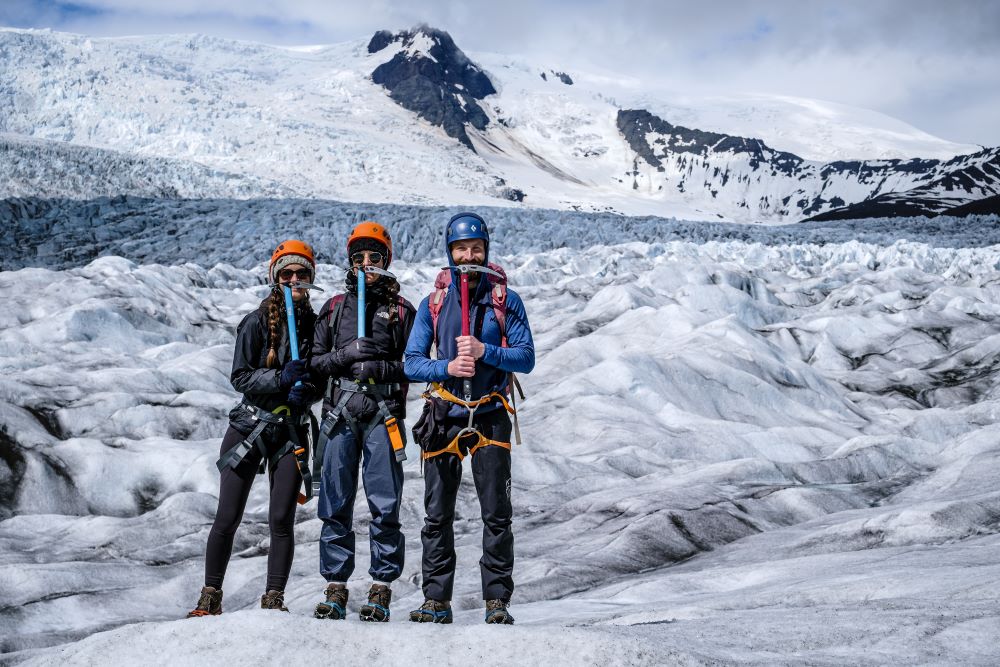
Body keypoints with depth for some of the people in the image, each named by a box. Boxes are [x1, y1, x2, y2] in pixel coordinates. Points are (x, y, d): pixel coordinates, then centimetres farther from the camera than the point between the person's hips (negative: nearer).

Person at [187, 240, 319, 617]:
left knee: (281, 519, -3)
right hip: (249, 426, -2)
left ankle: (273, 599, 6)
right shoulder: (257, 322, -4)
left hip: (292, 430, 2)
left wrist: (305, 390, -10)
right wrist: (280, 379, -21)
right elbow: (240, 378, -7)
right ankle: (210, 598, 14)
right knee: (227, 518, 0)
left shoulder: (314, 324, 6)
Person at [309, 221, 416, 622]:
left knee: (384, 506, -3)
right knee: (336, 503, 2)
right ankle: (335, 588, 9)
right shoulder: (335, 308, 16)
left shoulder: (401, 310, 9)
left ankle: (381, 589, 4)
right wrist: (345, 355, -6)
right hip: (340, 412, 2)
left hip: (384, 413, -2)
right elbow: (316, 360, 13)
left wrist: (383, 368, -11)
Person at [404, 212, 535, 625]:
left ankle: (497, 601, 4)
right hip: (444, 417, 2)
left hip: (489, 417, -2)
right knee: (437, 516, 4)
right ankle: (436, 601, 12)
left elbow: (526, 357, -1)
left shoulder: (505, 300, 4)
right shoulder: (433, 304, 9)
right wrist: (448, 367, -14)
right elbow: (412, 363, 5)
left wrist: (485, 351, -17)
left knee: (496, 515, -4)